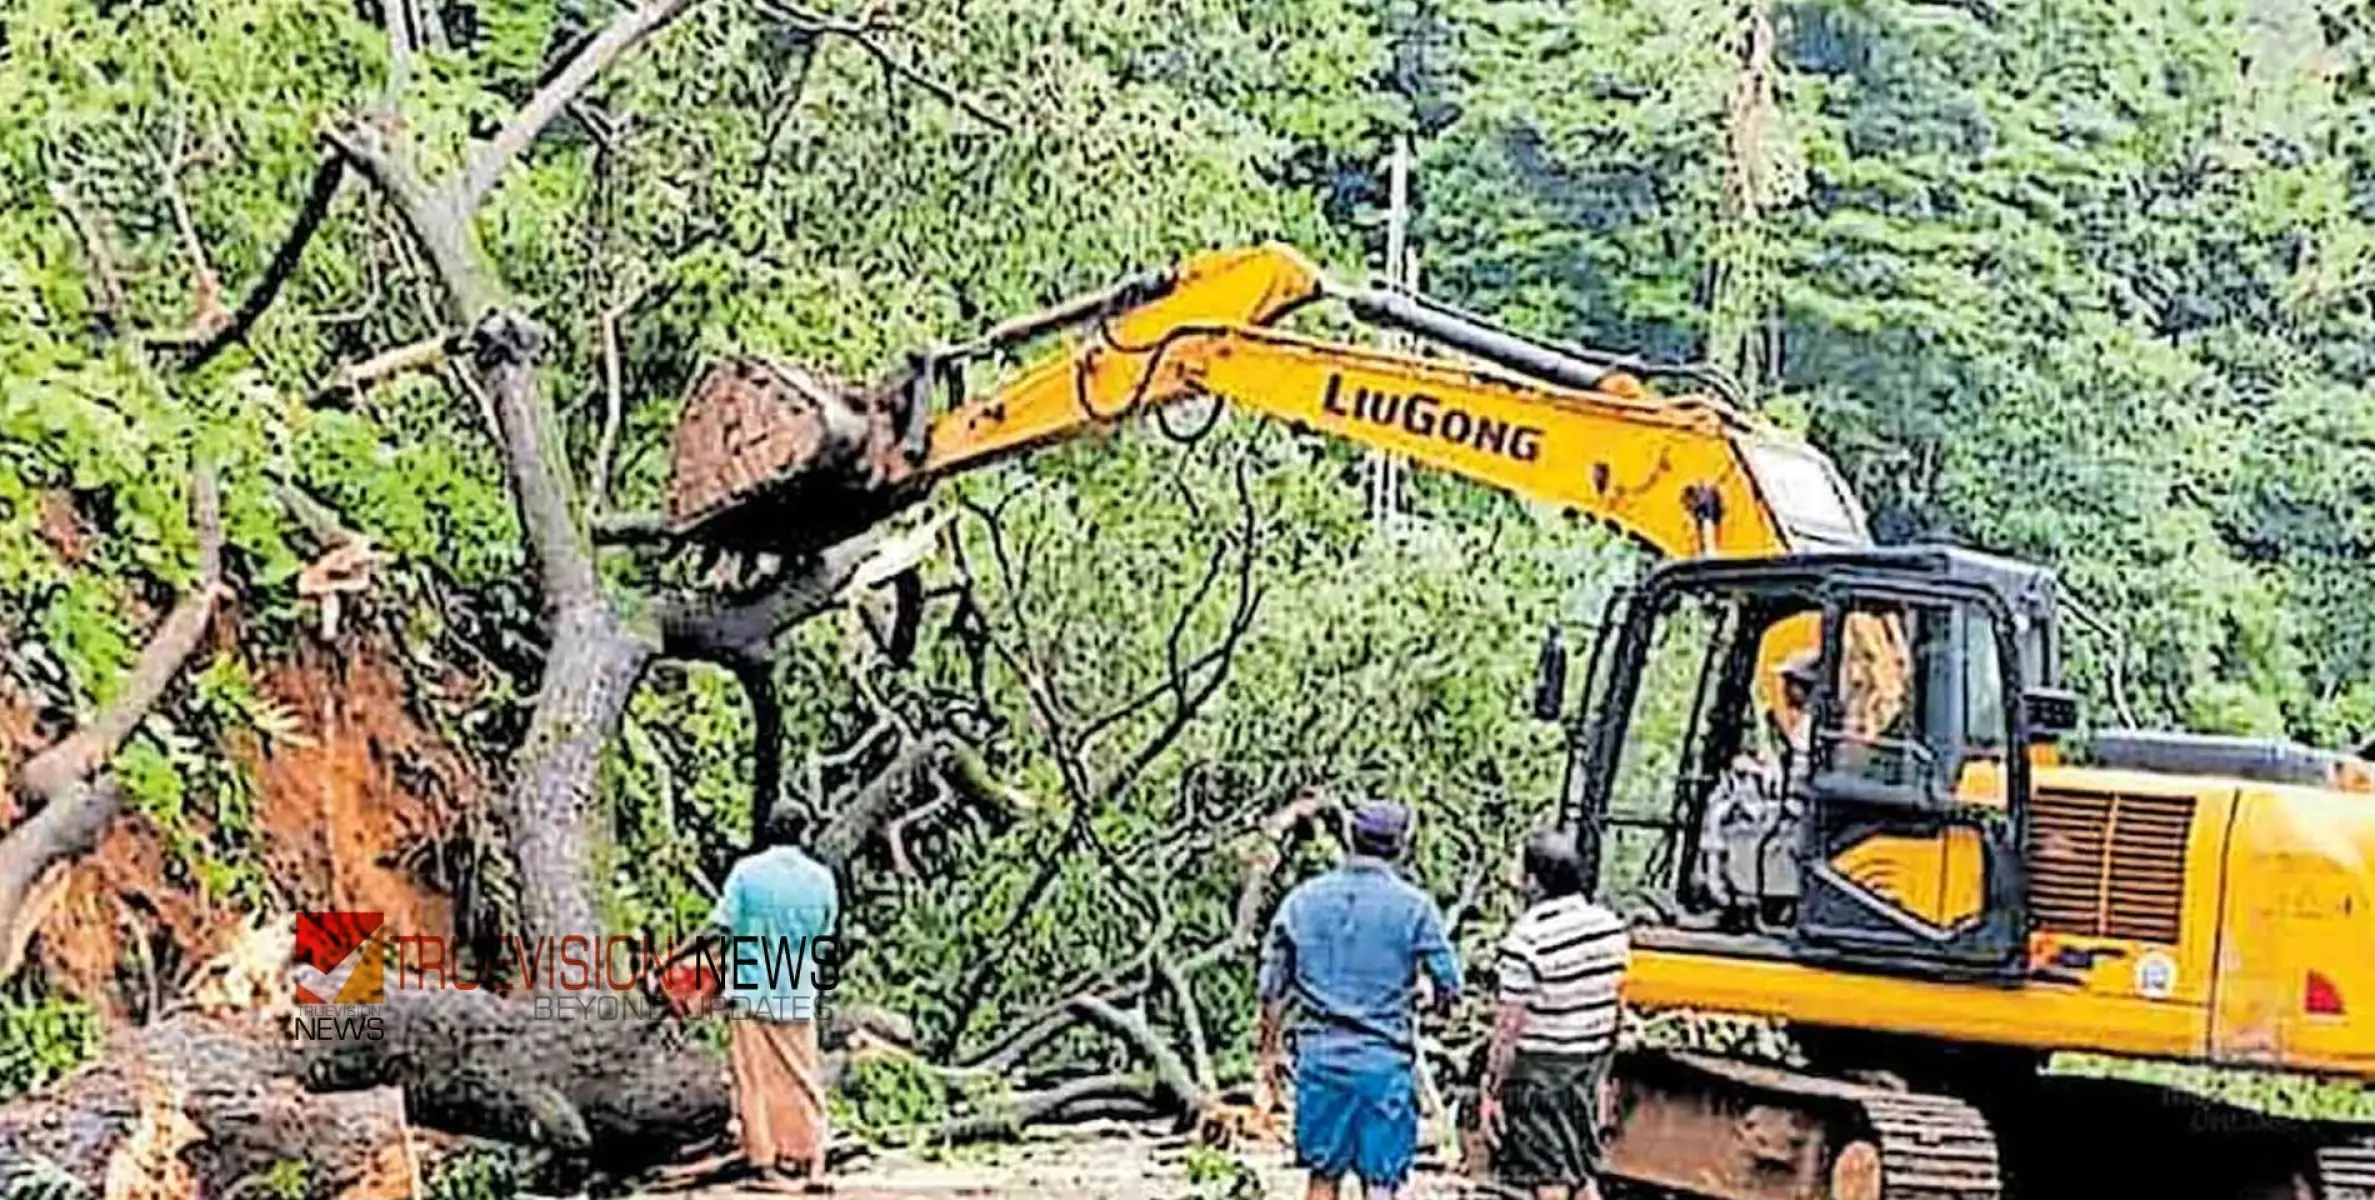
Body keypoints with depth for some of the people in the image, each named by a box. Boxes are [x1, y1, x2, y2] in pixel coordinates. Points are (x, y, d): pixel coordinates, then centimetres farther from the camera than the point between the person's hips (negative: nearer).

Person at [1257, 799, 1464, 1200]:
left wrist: (1271, 1050, 15)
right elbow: (1449, 986, -4)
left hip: (1319, 1054, 3)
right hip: (1385, 1061, -3)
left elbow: (1273, 987, 5)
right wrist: (1441, 1005, 19)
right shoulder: (1414, 905, -6)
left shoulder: (1303, 899, 2)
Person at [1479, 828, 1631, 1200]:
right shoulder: (1610, 925, -2)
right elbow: (1617, 1001, 8)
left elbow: (1510, 1025, -19)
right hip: (1591, 1062, 6)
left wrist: (1490, 1088, -11)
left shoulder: (1526, 939, -22)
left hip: (1540, 1069, -6)